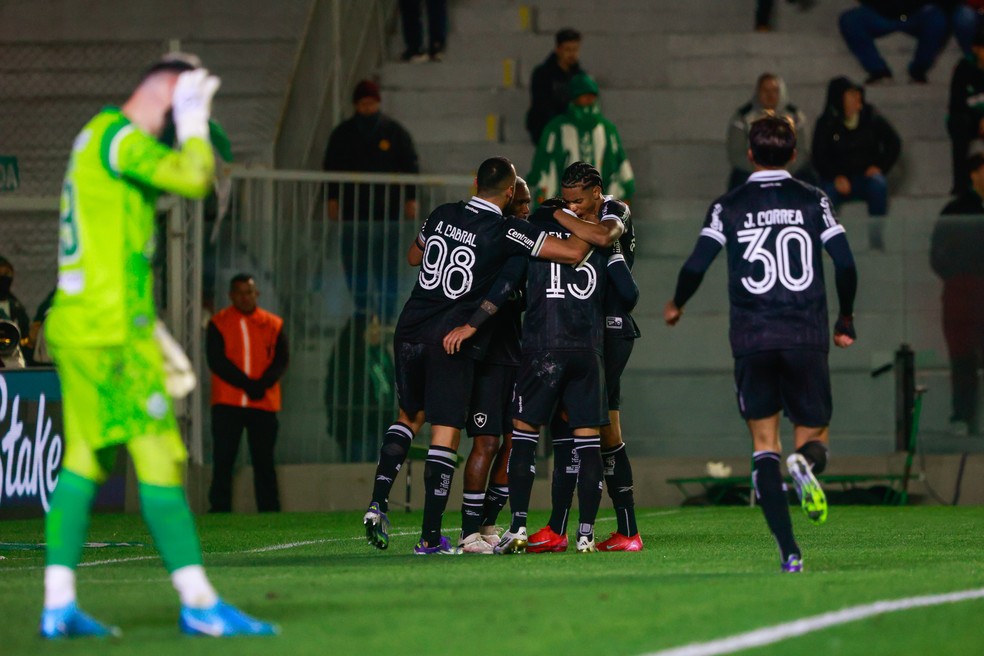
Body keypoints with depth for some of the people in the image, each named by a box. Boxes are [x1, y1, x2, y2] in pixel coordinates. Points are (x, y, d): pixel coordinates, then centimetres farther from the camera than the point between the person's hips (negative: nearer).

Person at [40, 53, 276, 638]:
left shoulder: (97, 139, 21)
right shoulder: (118, 136, -11)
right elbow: (193, 178, -25)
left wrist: (147, 325, 25)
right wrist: (194, 120, -7)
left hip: (78, 325, 10)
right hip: (111, 330, -10)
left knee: (84, 458, 8)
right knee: (159, 458, -8)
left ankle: (59, 605, 6)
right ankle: (199, 603, -6)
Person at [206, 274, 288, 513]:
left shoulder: (273, 324, 8)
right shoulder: (219, 323, 2)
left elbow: (281, 360, 1)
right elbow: (217, 361, -7)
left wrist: (263, 384, -16)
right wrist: (247, 384, -15)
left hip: (264, 402, 1)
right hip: (227, 403, -1)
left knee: (264, 462, 4)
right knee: (223, 462, -3)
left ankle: (270, 511, 7)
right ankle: (219, 511, 0)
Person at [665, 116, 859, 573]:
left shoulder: (729, 206, 4)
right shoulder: (813, 201, 5)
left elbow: (696, 265, -1)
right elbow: (845, 264, -1)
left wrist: (676, 305, 19)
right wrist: (846, 320, 14)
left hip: (751, 342, 0)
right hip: (806, 339, 0)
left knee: (764, 444, 5)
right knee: (813, 436, 11)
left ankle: (788, 551, -9)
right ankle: (806, 464, -28)